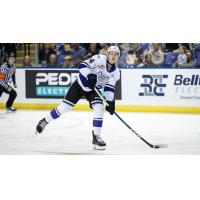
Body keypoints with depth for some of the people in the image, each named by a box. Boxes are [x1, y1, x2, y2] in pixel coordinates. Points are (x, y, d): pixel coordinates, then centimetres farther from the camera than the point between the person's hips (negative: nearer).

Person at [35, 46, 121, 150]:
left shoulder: (116, 72, -6)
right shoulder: (99, 59, -20)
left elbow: (109, 88, -2)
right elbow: (83, 65, -26)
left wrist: (110, 102, -11)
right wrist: (90, 75, -40)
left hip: (94, 90, 4)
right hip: (81, 84, -4)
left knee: (99, 109, -19)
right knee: (64, 106, -2)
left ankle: (96, 137, -8)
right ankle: (44, 122, 18)